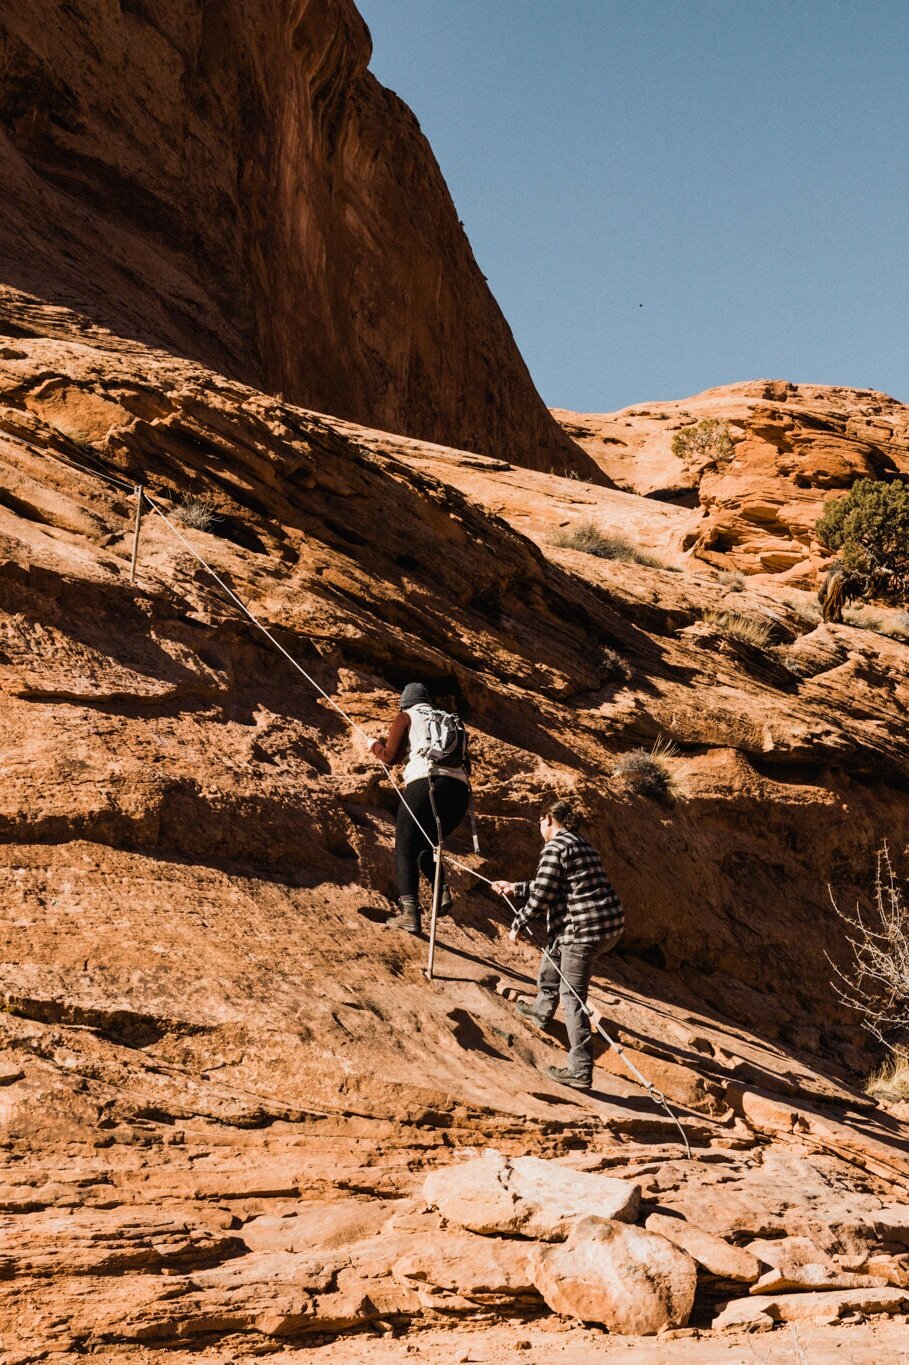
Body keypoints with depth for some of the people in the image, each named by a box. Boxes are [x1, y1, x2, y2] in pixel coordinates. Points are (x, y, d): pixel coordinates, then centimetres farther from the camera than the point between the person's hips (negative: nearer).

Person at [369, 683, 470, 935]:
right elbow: (464, 761, 23)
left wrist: (375, 745, 27)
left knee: (405, 850, 0)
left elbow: (390, 756, 7)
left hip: (426, 785, -5)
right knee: (425, 845, 24)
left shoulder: (406, 718, 14)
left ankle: (410, 913, -15)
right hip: (460, 790, 5)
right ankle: (442, 891, 0)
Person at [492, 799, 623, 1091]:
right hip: (612, 924, 10)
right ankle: (542, 1010, 49)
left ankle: (580, 1072, -5)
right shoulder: (581, 845, 20)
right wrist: (515, 889, 36)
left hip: (584, 929, -10)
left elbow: (541, 895, -12)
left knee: (572, 997, -3)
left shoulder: (554, 848, -8)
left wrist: (518, 925, 1)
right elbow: (551, 887, 29)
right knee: (553, 951, 33)